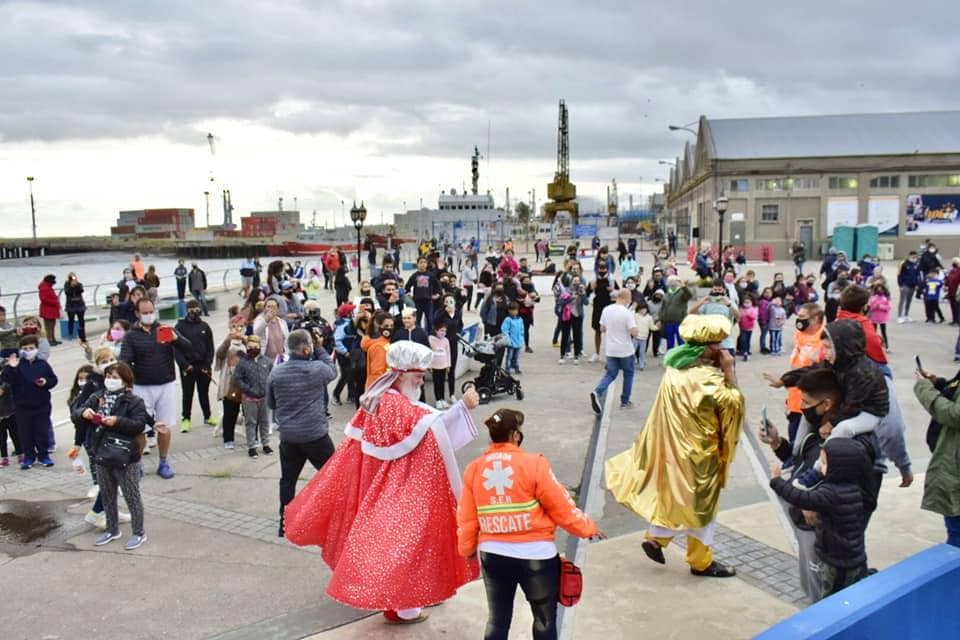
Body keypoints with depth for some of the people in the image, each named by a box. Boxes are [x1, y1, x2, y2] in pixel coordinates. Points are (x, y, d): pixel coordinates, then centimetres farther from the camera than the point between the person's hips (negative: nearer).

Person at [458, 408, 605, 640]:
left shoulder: (474, 468, -1)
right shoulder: (533, 464, -14)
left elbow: (466, 518, 4)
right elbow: (561, 506, -9)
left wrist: (467, 548, 21)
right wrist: (588, 528, 7)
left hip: (493, 555, 4)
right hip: (535, 555, -4)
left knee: (497, 620, 16)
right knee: (545, 619, 14)